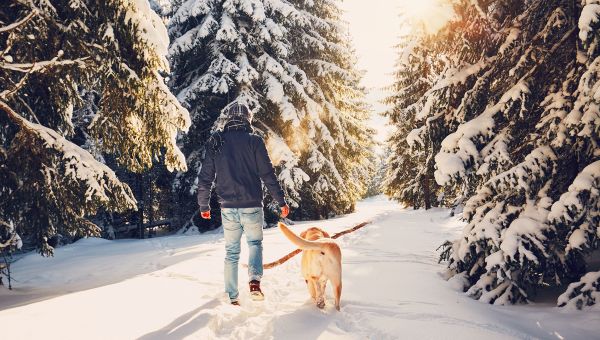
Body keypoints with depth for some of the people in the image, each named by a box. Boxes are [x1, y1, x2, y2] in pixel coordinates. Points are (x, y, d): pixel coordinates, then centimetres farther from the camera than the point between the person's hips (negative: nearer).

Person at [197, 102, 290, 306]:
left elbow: (205, 177, 5)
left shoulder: (215, 142, 3)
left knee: (231, 251, 15)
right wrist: (281, 201, 0)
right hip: (252, 205, -2)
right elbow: (267, 174, -7)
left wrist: (203, 205, 16)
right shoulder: (253, 141, -5)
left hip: (228, 207, 2)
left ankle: (233, 297, 17)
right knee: (255, 243, 19)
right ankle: (255, 280, -5)